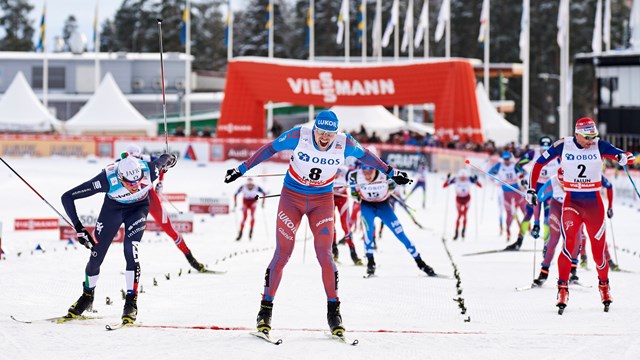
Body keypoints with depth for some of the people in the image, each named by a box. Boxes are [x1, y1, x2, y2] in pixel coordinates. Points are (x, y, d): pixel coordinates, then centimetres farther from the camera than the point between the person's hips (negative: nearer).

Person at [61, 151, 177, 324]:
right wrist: (79, 228, -34)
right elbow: (67, 197, -32)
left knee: (130, 251, -23)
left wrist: (169, 160, 13)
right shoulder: (107, 178, -39)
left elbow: (165, 159, -11)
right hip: (113, 207, 0)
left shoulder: (149, 170, -37)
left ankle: (131, 303, -12)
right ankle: (87, 295, 32)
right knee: (96, 256, 3)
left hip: (138, 208, 0)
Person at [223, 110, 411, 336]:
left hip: (322, 201, 1)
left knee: (324, 254, -9)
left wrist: (390, 172, 14)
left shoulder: (344, 144, -15)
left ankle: (333, 311, 2)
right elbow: (270, 149, -5)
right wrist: (242, 168, -2)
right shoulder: (298, 136, -20)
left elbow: (364, 155, 6)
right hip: (292, 197, -1)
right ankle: (265, 310, 5)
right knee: (282, 254, -6)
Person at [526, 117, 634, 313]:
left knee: (598, 250, 3)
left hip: (594, 203, 1)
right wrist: (531, 189, 0)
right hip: (571, 202, -1)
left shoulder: (599, 146, -5)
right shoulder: (563, 146, -5)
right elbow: (539, 164, 5)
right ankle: (563, 289, -15)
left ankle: (604, 285, 29)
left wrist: (624, 157, -32)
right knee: (568, 244, -20)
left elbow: (627, 156, -8)